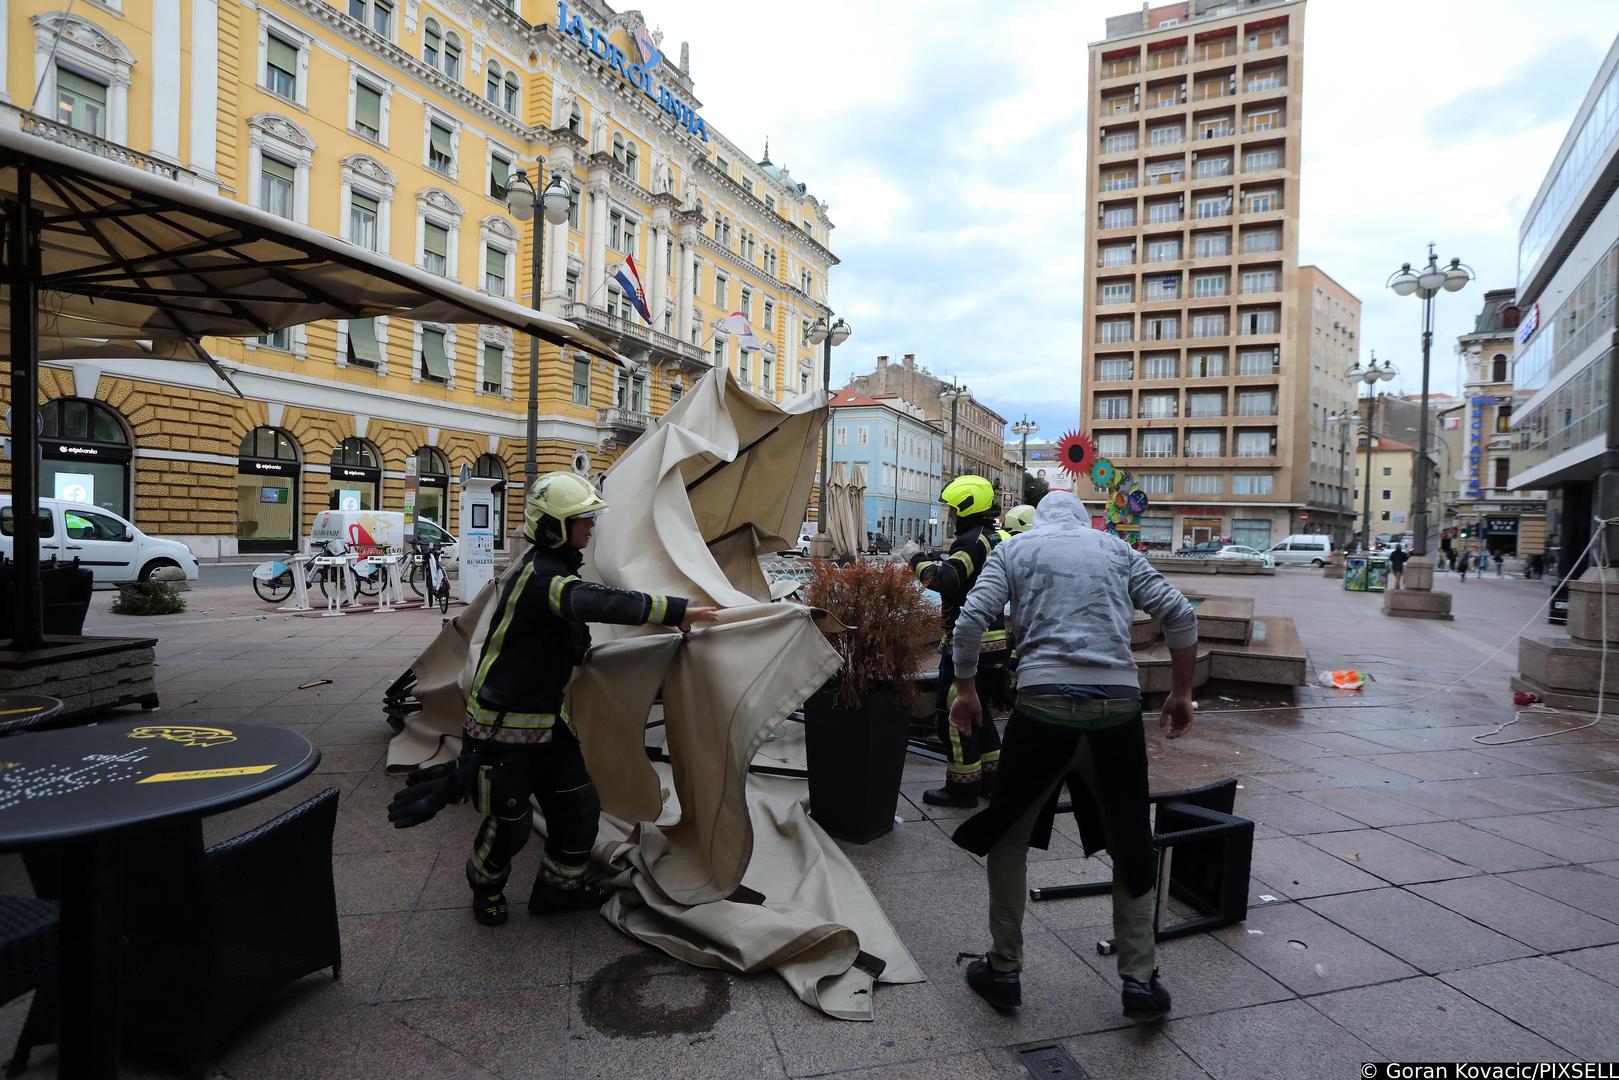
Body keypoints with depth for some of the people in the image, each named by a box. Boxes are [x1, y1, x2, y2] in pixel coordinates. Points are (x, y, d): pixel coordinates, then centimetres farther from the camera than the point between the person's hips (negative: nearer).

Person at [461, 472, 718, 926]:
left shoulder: (555, 570, 6)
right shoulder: (539, 576, -26)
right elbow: (599, 603, -43)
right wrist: (675, 611, -49)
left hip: (549, 716, 9)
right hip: (504, 723, -9)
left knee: (579, 804, 9)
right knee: (510, 821, 5)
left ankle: (559, 885, 28)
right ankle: (486, 884, 35)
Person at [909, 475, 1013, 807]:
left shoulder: (973, 540, -17)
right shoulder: (998, 537, 15)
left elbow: (947, 580, -29)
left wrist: (921, 562, -12)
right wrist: (941, 559, 12)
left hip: (970, 641, -10)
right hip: (994, 639, 10)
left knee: (951, 712, -2)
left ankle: (963, 785, 6)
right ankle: (989, 772, 32)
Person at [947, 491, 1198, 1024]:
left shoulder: (1014, 548, 13)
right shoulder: (1118, 549, 19)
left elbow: (971, 621, -1)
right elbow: (1179, 615, 9)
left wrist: (965, 690, 10)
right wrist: (1181, 693, 17)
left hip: (1044, 702, -2)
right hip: (1119, 704, 2)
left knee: (1008, 836, 15)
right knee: (1130, 846, 19)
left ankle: (1003, 969, 21)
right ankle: (1139, 980, 22)